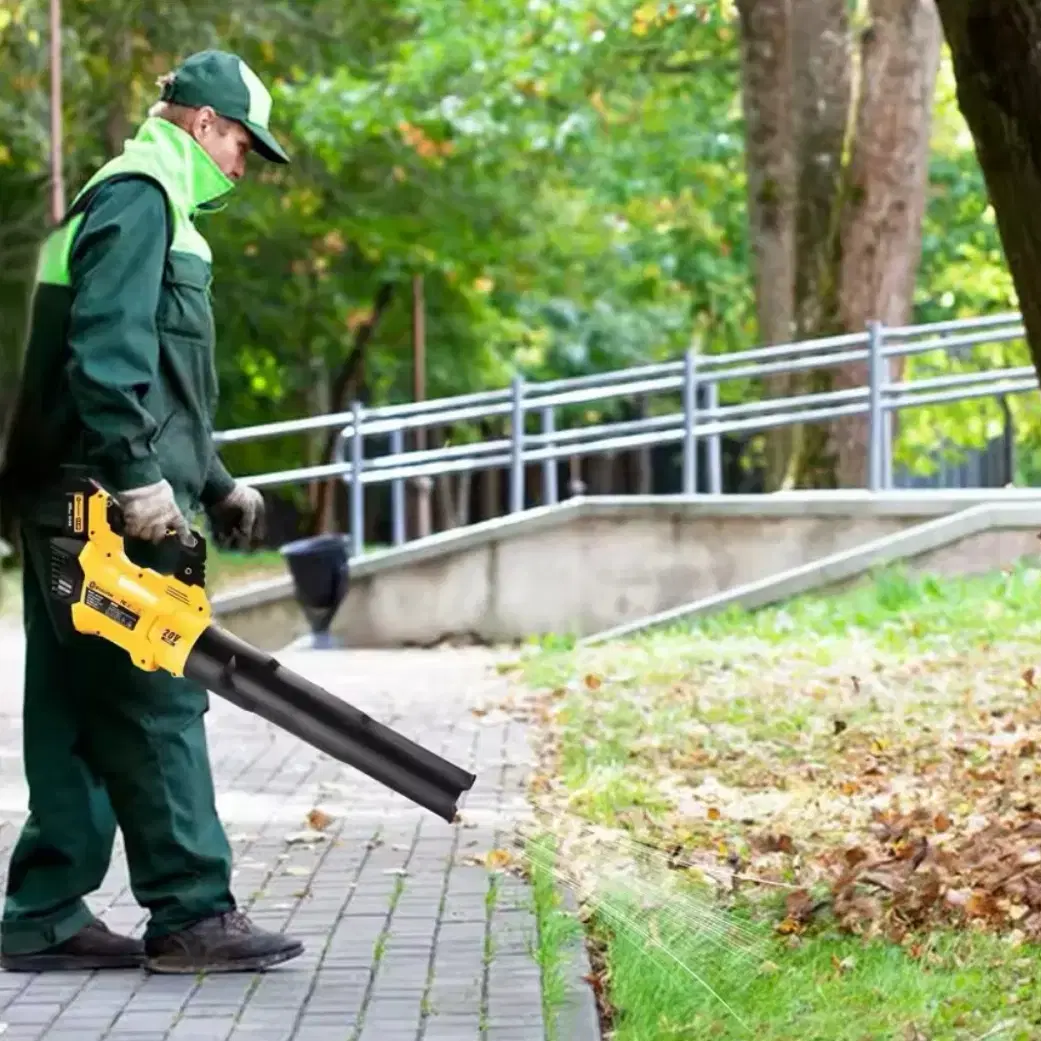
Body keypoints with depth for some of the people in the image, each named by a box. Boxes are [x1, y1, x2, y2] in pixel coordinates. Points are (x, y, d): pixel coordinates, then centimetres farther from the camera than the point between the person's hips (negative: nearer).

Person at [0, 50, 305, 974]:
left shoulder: (150, 205, 25)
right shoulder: (138, 199, -8)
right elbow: (105, 354, -21)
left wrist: (218, 486, 23)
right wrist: (140, 478, -25)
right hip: (109, 514, -10)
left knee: (78, 715, 10)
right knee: (158, 707, -7)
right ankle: (191, 916, -3)